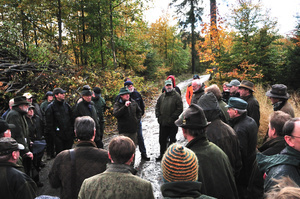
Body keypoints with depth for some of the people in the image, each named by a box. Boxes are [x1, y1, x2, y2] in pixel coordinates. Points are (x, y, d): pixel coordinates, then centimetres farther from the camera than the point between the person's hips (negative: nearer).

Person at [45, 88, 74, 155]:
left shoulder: (66, 105, 10)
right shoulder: (51, 107, -6)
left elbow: (72, 119, 15)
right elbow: (49, 124, -6)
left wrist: (72, 131, 8)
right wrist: (53, 135, -11)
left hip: (69, 135, 5)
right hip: (58, 137, -4)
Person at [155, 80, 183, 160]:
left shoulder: (176, 96, -7)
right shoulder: (162, 96, 8)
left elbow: (180, 108, -12)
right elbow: (157, 106, 15)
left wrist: (172, 117, -16)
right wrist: (158, 116, 3)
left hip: (173, 123, -4)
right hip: (162, 122, 5)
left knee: (172, 139, 10)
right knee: (162, 139, 13)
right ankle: (162, 154, 28)